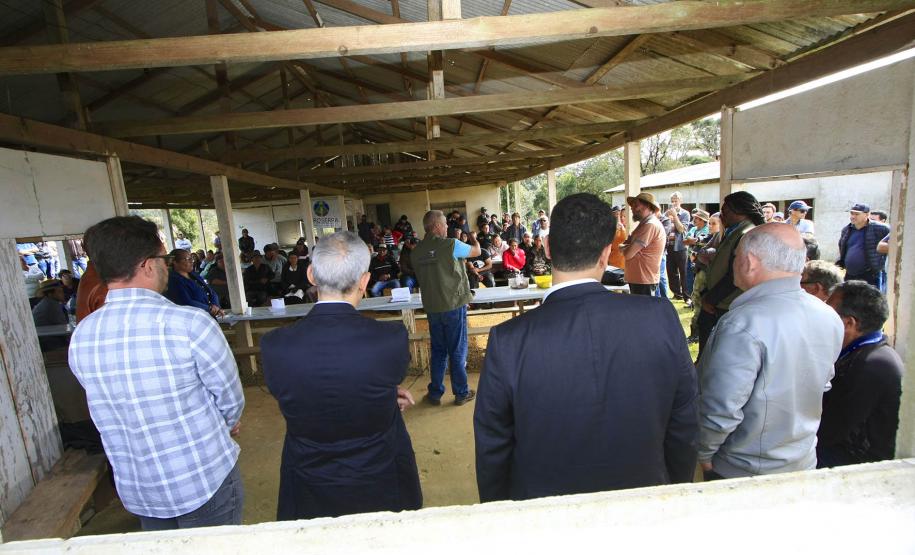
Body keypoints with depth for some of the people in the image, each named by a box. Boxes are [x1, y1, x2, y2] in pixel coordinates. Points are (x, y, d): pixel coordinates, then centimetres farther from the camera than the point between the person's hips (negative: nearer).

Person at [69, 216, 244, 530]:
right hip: (205, 482, -5)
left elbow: (117, 407, 5)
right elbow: (231, 398, -14)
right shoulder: (190, 323, -26)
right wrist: (225, 426, 10)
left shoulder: (80, 338, -6)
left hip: (136, 492, 6)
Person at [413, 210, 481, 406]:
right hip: (453, 305, -5)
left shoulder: (417, 251, 0)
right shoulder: (450, 245, -15)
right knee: (457, 351, 8)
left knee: (438, 351, 16)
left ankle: (435, 393, 24)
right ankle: (461, 393, 19)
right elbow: (477, 251, 1)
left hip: (431, 307, 5)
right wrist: (474, 239, 21)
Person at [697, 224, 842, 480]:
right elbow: (822, 385, 8)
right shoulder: (829, 317, -6)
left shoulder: (743, 324, -32)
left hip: (743, 471, -7)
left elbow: (720, 410, -31)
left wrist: (703, 454, -13)